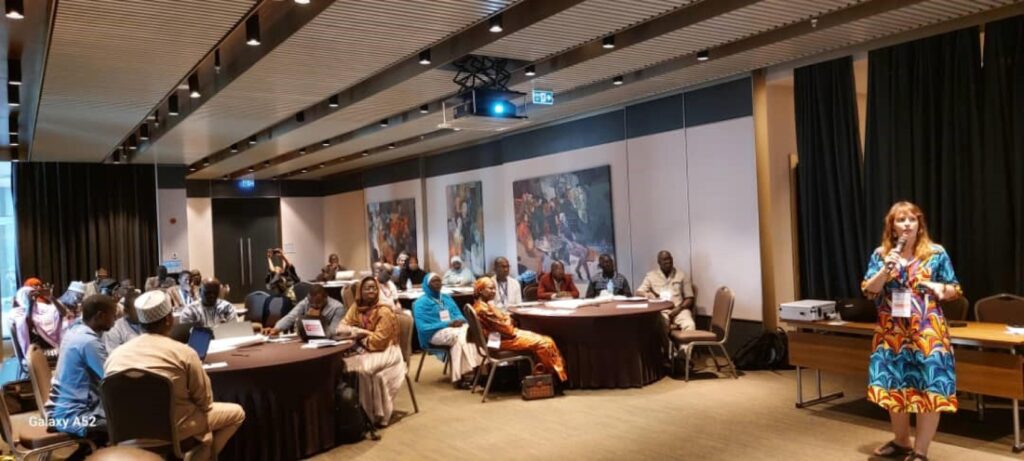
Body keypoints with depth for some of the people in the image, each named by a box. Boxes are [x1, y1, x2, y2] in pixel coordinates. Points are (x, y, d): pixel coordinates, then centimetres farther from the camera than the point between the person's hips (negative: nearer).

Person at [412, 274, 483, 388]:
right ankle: (464, 373, -35)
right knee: (459, 335, -36)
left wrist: (459, 320, -7)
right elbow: (422, 328, -11)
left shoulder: (447, 298, 21)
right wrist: (447, 324, -17)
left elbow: (459, 315, 20)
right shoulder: (421, 303, 1)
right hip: (435, 333, -5)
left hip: (455, 327, 5)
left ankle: (477, 368, -35)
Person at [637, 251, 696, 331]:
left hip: (679, 310, 1)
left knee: (689, 325, -33)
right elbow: (638, 292, 8)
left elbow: (689, 298, 11)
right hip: (660, 311, 0)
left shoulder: (682, 275, 14)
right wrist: (648, 294, -17)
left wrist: (678, 309, -9)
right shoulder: (651, 276, 14)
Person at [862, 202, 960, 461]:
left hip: (927, 332, -2)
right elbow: (868, 291, 1)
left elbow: (954, 290, 6)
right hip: (891, 332, 2)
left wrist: (939, 288, -16)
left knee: (929, 390, -4)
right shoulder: (881, 254, 5)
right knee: (893, 387, 9)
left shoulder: (937, 253, 1)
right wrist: (886, 269, -14)